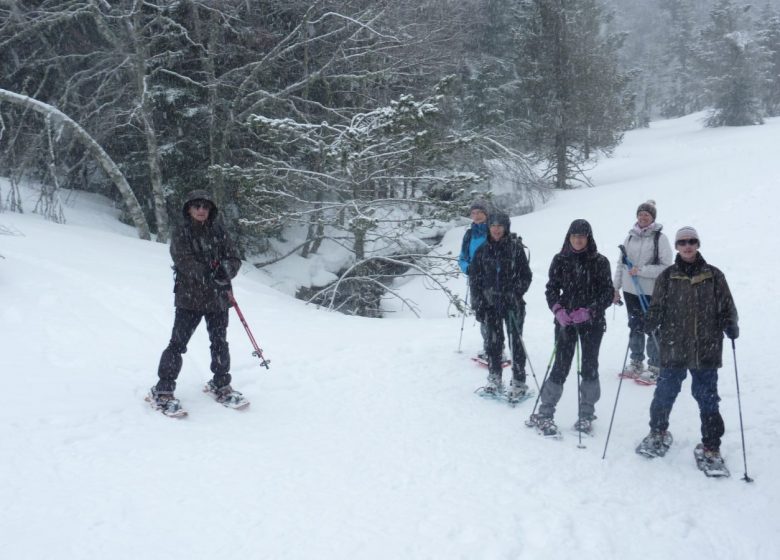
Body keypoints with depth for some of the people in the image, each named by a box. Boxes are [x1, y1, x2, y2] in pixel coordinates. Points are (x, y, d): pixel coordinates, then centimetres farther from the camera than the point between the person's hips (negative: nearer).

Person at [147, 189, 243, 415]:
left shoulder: (219, 232, 7)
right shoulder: (181, 234, -1)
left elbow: (234, 259, 4)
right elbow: (185, 261, -15)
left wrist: (225, 269, -20)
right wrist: (208, 274, -30)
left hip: (218, 297, 3)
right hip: (189, 297, -3)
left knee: (220, 343, 12)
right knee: (178, 343, -5)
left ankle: (220, 384, 30)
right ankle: (162, 390, 3)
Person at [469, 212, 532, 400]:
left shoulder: (516, 248, -1)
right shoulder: (482, 251, 6)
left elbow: (526, 276, 1)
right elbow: (475, 278, 9)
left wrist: (515, 294, -12)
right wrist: (477, 303, 2)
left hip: (512, 303, -3)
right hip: (489, 304, 3)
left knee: (515, 342, -2)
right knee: (492, 342, 7)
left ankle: (519, 382, 3)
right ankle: (494, 380, 19)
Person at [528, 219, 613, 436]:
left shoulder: (600, 261, -2)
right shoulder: (560, 260, 2)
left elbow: (608, 294, -3)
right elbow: (551, 289, 6)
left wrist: (589, 311, -16)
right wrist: (558, 310, -12)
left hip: (592, 321, 0)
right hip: (566, 320, 0)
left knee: (589, 367, 4)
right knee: (560, 366, -3)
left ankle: (586, 414, 18)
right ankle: (545, 413, 6)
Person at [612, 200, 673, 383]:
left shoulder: (660, 238, -7)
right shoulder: (631, 236, 7)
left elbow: (665, 267, -11)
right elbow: (621, 263, 12)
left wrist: (641, 270, -18)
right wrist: (615, 288, 10)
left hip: (651, 292, -5)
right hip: (630, 290, 5)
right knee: (635, 327, 14)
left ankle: (655, 367, 9)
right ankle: (636, 363, 26)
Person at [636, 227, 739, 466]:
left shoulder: (713, 276, 4)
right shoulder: (667, 277, 3)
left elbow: (726, 307, 6)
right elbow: (657, 308, 6)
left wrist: (731, 327, -10)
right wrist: (649, 323, -11)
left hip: (707, 349, 0)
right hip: (673, 348, 0)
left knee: (707, 397, 5)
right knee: (665, 393, 9)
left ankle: (711, 446, 18)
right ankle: (658, 432, 33)